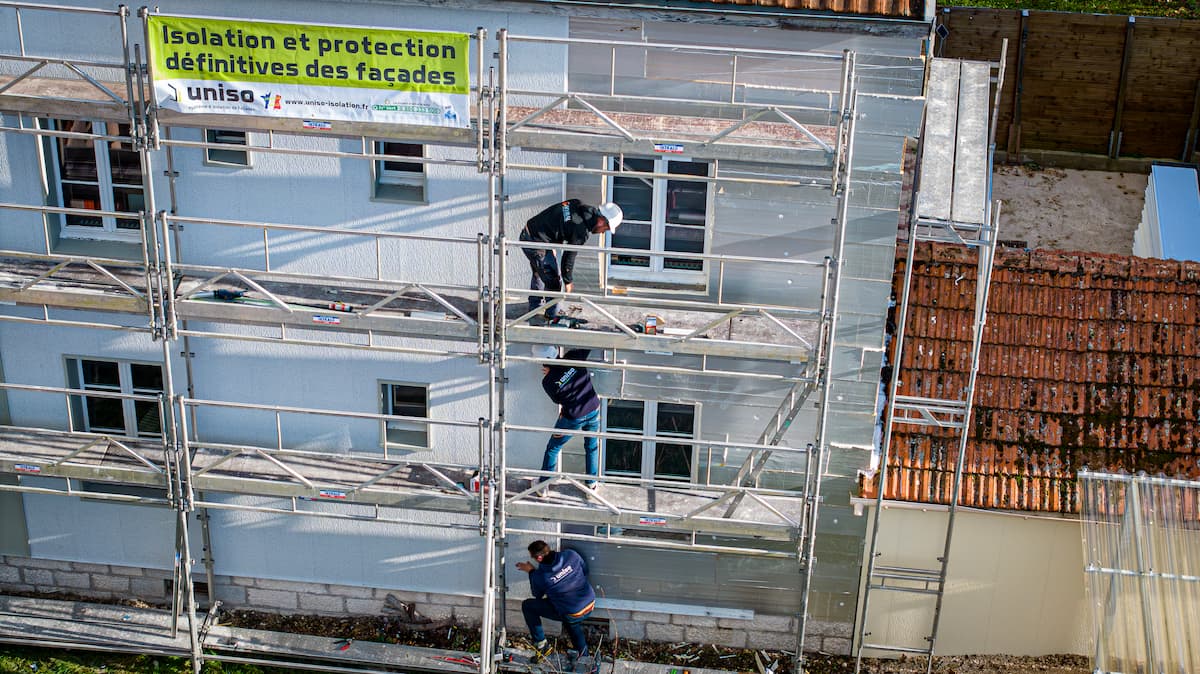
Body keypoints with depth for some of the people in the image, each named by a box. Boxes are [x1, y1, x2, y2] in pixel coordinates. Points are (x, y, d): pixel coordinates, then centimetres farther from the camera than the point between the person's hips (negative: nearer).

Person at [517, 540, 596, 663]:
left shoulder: (540, 576, -19)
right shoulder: (571, 555, -13)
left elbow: (537, 595, 3)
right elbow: (585, 570, 5)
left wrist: (531, 572, 12)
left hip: (573, 614, -5)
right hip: (590, 605, 5)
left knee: (527, 606, 6)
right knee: (572, 624, 40)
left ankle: (541, 645, 11)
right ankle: (583, 657, 45)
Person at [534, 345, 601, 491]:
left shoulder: (547, 382, -18)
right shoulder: (574, 357, -20)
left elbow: (558, 400, 1)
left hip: (573, 418, -2)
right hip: (593, 411, 2)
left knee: (553, 449, 18)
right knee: (592, 446, 25)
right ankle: (592, 483, 33)